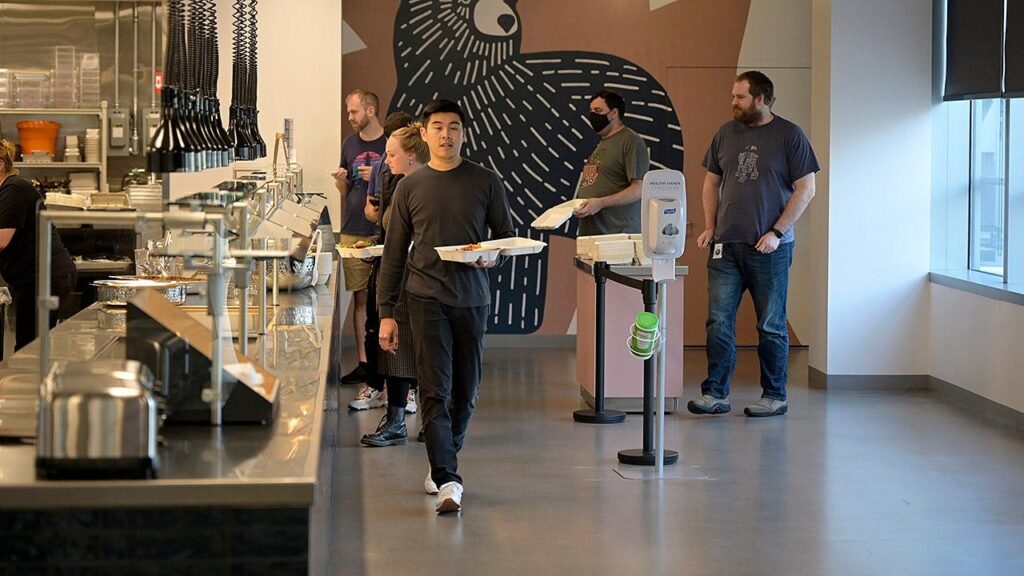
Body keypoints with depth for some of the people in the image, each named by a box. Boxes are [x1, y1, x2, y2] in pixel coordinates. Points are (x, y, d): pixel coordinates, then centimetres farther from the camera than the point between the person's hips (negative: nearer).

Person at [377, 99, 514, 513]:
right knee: (434, 390, -10)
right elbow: (394, 254, 8)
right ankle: (448, 481, -14)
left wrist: (492, 258, -12)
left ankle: (443, 465, 26)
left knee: (465, 390, 8)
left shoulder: (486, 183, 5)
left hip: (473, 297, 1)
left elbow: (507, 237, 12)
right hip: (427, 297, -1)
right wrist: (386, 312, 4)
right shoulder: (410, 187, 6)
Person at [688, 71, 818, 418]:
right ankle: (715, 395, 4)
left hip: (768, 248, -4)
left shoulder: (789, 135, -2)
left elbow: (806, 189, -5)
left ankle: (774, 396, 12)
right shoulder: (726, 134, 11)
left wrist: (777, 232, -12)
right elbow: (712, 182, 18)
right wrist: (709, 227, 5)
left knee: (771, 325, 4)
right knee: (719, 321, 0)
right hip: (726, 245, 4)